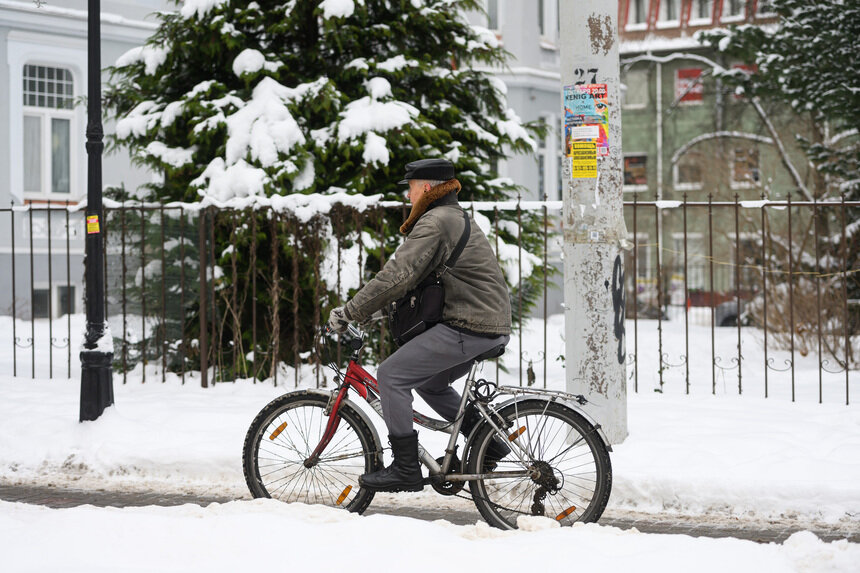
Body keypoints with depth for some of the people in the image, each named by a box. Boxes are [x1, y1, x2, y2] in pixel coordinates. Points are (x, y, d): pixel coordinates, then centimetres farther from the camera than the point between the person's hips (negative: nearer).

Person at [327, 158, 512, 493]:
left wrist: (350, 312, -14)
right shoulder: (457, 217, 22)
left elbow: (398, 276, -20)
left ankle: (405, 469, -6)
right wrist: (367, 308, 21)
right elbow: (411, 275, 27)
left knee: (392, 375, -7)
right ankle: (488, 442, 24)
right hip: (492, 327, 10)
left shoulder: (435, 223, -12)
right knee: (428, 383, 24)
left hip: (467, 327, -10)